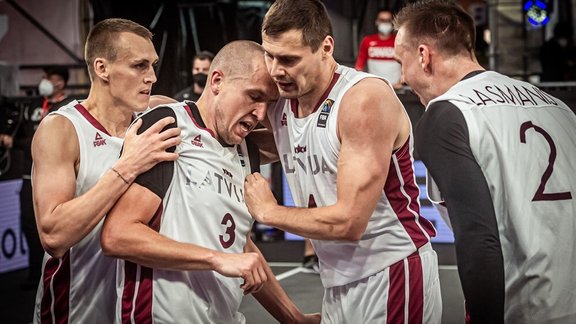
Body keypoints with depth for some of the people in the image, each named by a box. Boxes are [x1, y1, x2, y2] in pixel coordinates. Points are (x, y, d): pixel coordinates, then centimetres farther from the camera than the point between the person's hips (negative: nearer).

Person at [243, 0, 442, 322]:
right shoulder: (278, 106, 3)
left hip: (392, 275, -7)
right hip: (337, 284, 7)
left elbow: (348, 222, -24)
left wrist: (268, 211, -11)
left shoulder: (366, 99, -20)